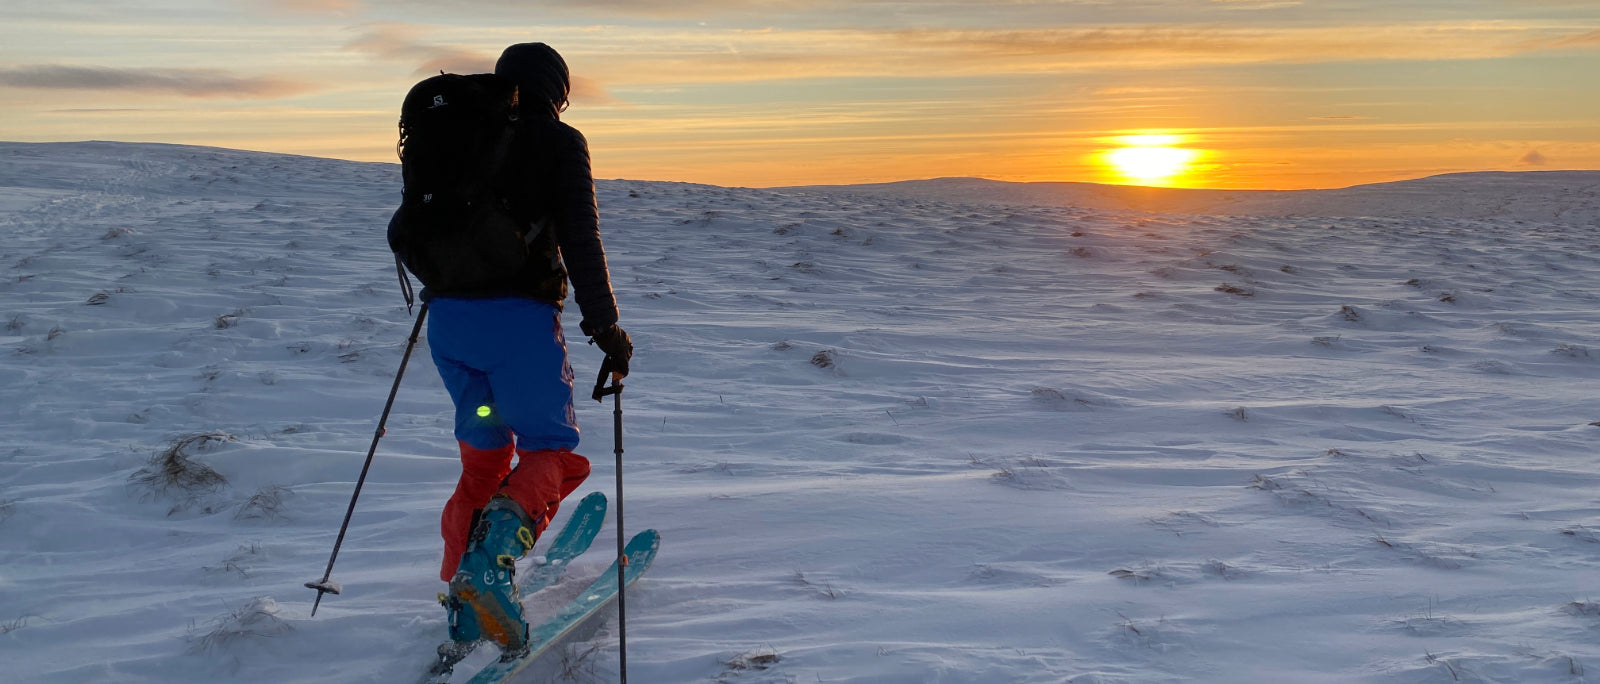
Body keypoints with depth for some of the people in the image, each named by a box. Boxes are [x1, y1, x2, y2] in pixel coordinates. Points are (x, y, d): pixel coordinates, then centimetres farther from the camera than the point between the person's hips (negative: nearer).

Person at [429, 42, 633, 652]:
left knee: (483, 453, 17)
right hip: (518, 319, -6)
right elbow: (581, 242, -8)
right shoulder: (560, 142, 0)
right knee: (551, 448, 4)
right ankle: (494, 550, -26)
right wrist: (606, 328, -4)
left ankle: (466, 605, 16)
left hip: (448, 318, 6)